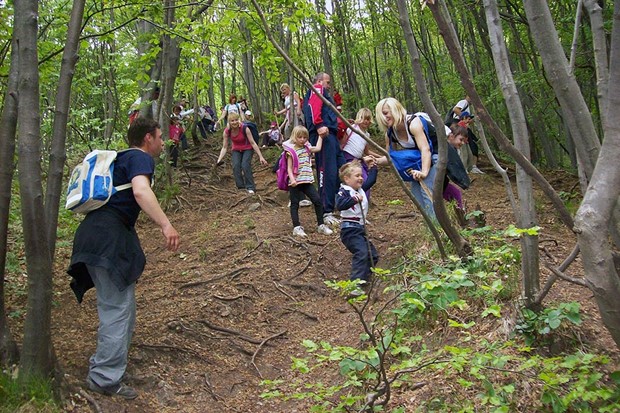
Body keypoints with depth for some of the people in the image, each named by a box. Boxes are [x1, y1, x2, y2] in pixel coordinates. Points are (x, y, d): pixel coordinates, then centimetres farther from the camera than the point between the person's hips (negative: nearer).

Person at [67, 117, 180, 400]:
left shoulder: (122, 158, 24)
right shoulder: (141, 158, -5)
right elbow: (141, 191, -26)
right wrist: (165, 224, -34)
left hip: (97, 233, 10)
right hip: (108, 238, -10)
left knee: (119, 302, 20)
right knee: (118, 307, -6)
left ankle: (105, 362, 35)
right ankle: (104, 378, -2)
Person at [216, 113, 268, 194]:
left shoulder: (245, 129, -28)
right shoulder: (226, 132, -20)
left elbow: (253, 143, -23)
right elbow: (224, 147, -13)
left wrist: (261, 157, -26)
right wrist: (219, 159, -27)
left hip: (247, 149, -3)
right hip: (236, 150, 3)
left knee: (245, 165, -24)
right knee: (236, 167, -20)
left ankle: (250, 187, -15)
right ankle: (241, 187, -10)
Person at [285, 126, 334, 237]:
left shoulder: (306, 148, 10)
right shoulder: (291, 150, -6)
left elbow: (318, 148, 21)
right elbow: (289, 168, -9)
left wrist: (320, 136, 24)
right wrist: (292, 180, -21)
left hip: (307, 181, 6)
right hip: (296, 182, -5)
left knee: (317, 201, 2)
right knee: (295, 204, 4)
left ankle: (321, 226, 11)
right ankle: (297, 228, 9)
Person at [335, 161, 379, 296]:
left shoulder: (361, 189, 13)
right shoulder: (344, 191, -14)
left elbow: (370, 181, 31)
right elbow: (339, 205, -32)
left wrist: (374, 168, 28)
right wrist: (354, 199, -42)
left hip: (361, 229, 10)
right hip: (350, 230, -10)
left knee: (372, 255, 15)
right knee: (361, 253, -26)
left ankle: (363, 277, 34)